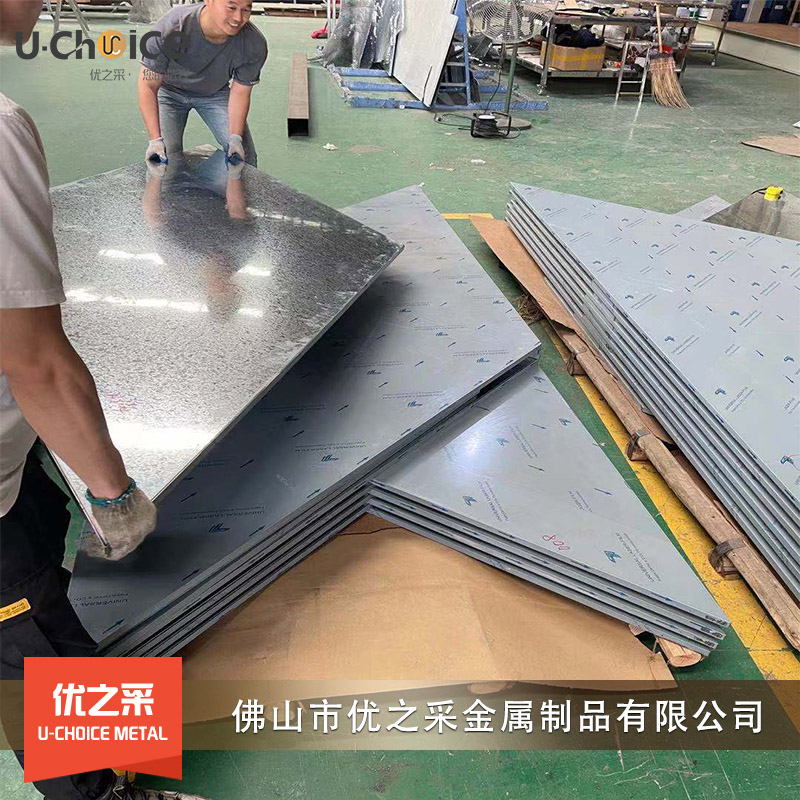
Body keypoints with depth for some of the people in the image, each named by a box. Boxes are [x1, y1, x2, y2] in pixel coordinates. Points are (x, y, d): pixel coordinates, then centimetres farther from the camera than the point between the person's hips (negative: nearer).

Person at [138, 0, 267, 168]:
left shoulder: (255, 45, -29)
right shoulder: (170, 28, -35)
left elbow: (240, 92, -14)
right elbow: (148, 87, -28)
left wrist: (235, 138, -26)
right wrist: (155, 140, -38)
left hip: (216, 93, 2)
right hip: (170, 91, -2)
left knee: (245, 157, -6)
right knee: (166, 158, -14)